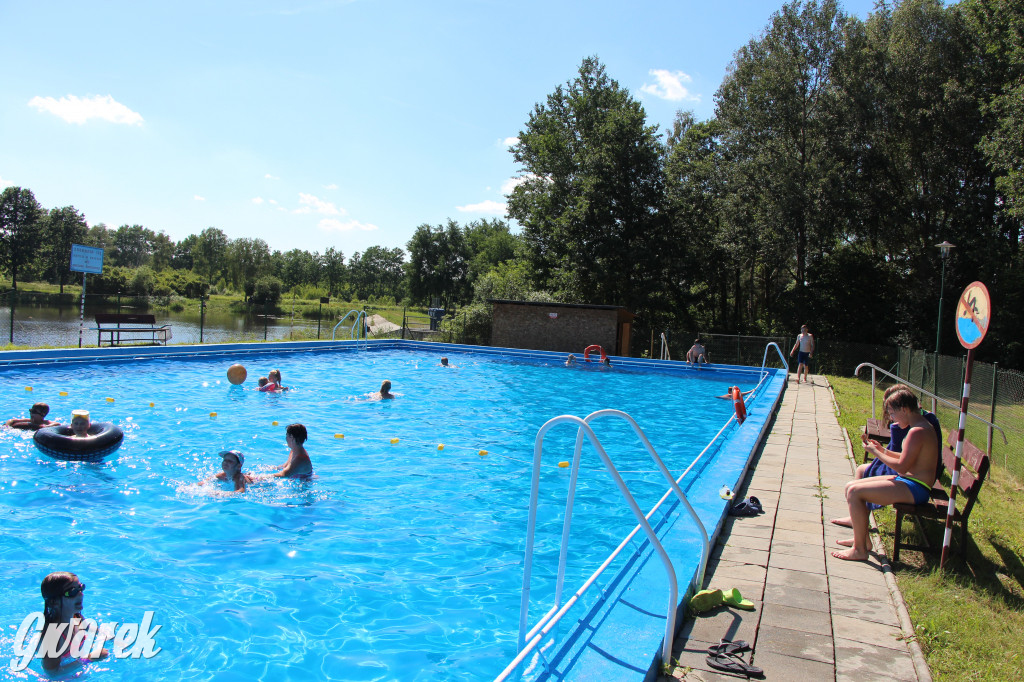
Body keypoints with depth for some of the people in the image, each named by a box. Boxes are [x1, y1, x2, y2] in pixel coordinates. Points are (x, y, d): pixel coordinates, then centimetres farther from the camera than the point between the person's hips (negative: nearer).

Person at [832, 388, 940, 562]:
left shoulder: (917, 432, -21)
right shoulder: (922, 427, 13)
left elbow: (902, 466, -22)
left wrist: (875, 452, -11)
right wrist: (883, 450, 12)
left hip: (914, 489, -11)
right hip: (909, 481, 11)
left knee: (854, 492, -21)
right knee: (851, 486, 9)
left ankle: (860, 549, -13)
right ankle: (862, 537, 18)